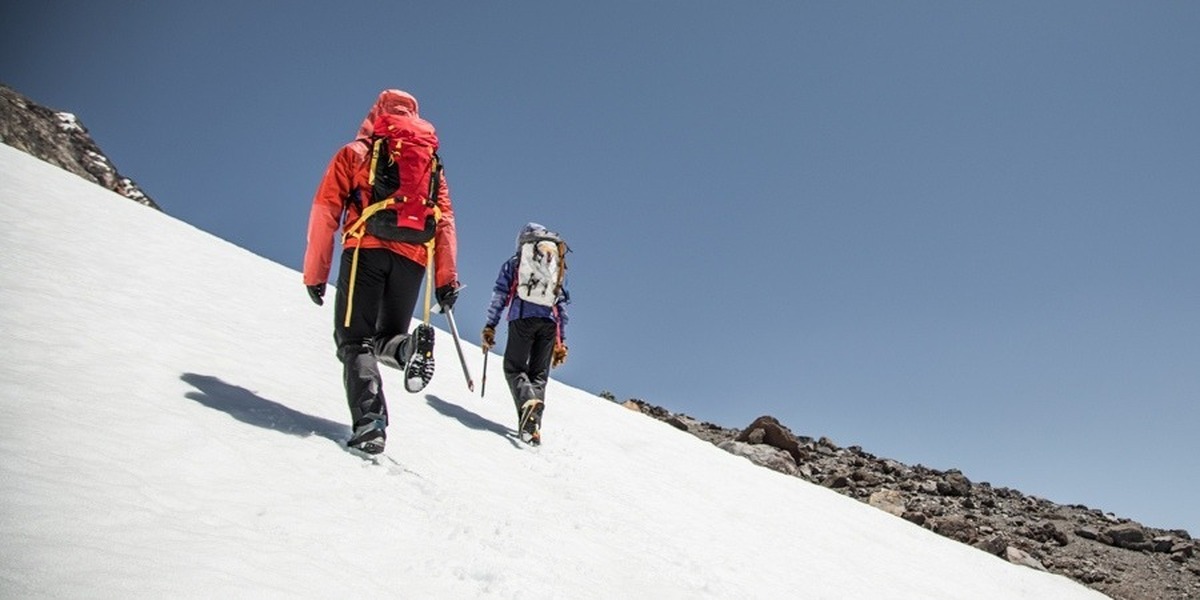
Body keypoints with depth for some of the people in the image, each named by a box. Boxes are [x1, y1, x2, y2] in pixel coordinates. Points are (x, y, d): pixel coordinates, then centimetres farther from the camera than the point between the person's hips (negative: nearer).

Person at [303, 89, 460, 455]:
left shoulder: (355, 153, 15)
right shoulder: (433, 162, 24)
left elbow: (325, 212, 7)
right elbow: (445, 221, 14)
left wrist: (315, 273, 9)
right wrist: (447, 277, 10)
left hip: (367, 249, -3)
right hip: (413, 257, 3)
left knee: (355, 340, 0)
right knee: (389, 334, 17)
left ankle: (369, 421, -22)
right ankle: (408, 348, -20)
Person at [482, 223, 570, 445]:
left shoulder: (514, 262, 16)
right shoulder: (559, 267, 23)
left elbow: (500, 294, 6)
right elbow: (563, 304, 19)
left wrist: (490, 326, 4)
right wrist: (561, 341, 19)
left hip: (522, 317, -2)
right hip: (549, 321, 2)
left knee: (514, 368, 4)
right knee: (539, 373, 8)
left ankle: (527, 399, -27)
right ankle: (533, 423, -8)